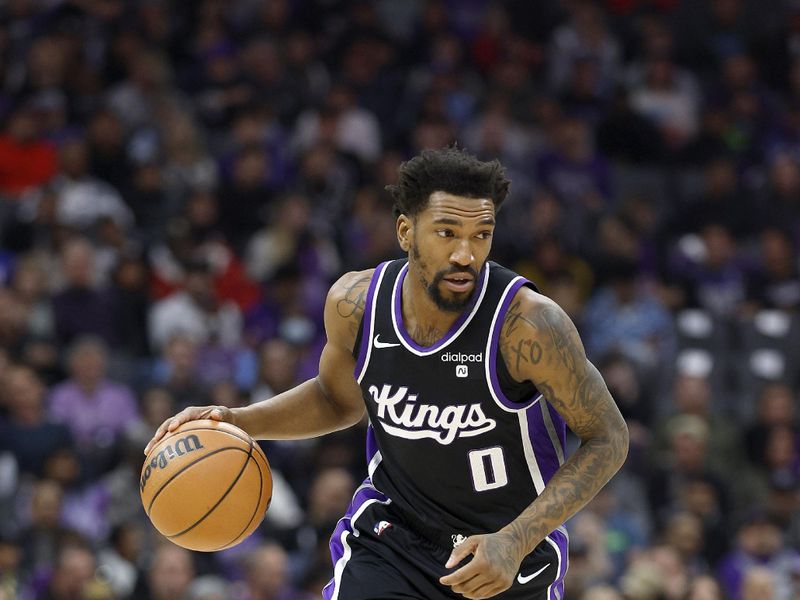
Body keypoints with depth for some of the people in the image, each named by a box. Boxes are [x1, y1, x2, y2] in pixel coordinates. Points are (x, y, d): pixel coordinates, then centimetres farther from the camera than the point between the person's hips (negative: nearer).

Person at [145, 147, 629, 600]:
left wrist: (516, 543, -26)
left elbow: (608, 439, -16)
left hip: (510, 555, -2)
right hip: (391, 533, 2)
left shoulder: (526, 323, -25)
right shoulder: (355, 303, -12)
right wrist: (240, 422, -6)